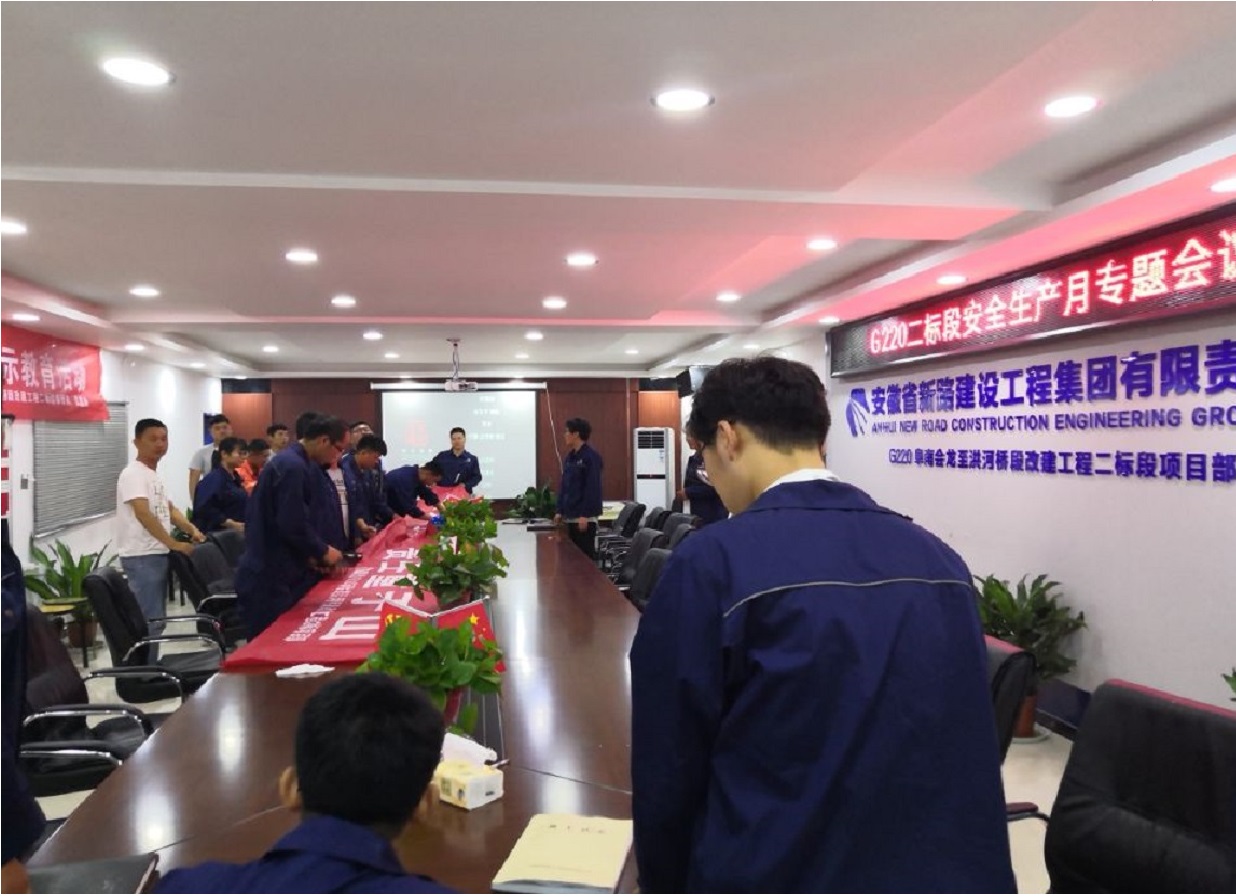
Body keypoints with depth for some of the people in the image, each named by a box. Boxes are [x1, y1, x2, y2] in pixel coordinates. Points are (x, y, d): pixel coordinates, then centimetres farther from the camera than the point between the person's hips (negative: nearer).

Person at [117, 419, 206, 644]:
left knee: (156, 618, 14)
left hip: (158, 554, 10)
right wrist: (174, 544, -22)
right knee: (150, 620, -10)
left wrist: (192, 530, 3)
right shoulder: (133, 474, -14)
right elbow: (144, 515, -23)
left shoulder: (154, 474, 15)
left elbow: (169, 509, 19)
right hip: (141, 557, -10)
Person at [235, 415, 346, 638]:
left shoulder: (292, 461, 12)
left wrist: (310, 554, 10)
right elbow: (293, 526, -24)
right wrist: (322, 552, -9)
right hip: (269, 580, -10)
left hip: (275, 574, 10)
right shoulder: (292, 466, -20)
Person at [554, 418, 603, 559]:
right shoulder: (569, 457, 13)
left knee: (586, 555, -4)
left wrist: (585, 515, -20)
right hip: (571, 516, 8)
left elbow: (592, 488, -17)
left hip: (585, 517, -8)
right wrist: (560, 510, 12)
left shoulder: (591, 456, -13)